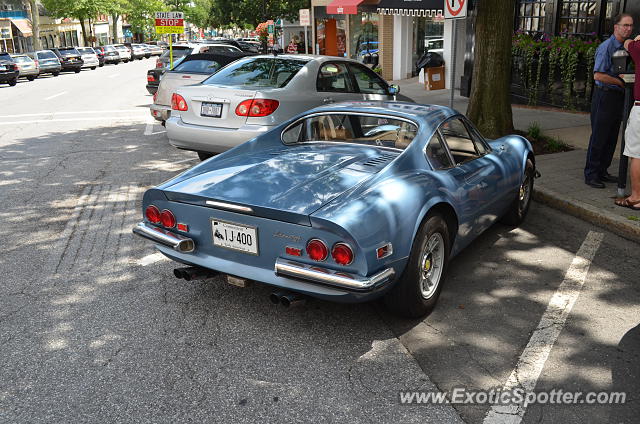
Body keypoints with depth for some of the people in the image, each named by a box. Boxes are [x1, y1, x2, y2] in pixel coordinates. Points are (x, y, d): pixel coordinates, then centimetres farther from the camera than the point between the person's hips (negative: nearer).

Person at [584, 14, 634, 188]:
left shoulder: (626, 47, 15)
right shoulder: (606, 47, -12)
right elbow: (598, 75, -20)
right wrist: (621, 82, -13)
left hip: (618, 97, 9)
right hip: (605, 96, -9)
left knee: (611, 138, 11)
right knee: (599, 137, -5)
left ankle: (602, 171, 21)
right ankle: (590, 175, 1)